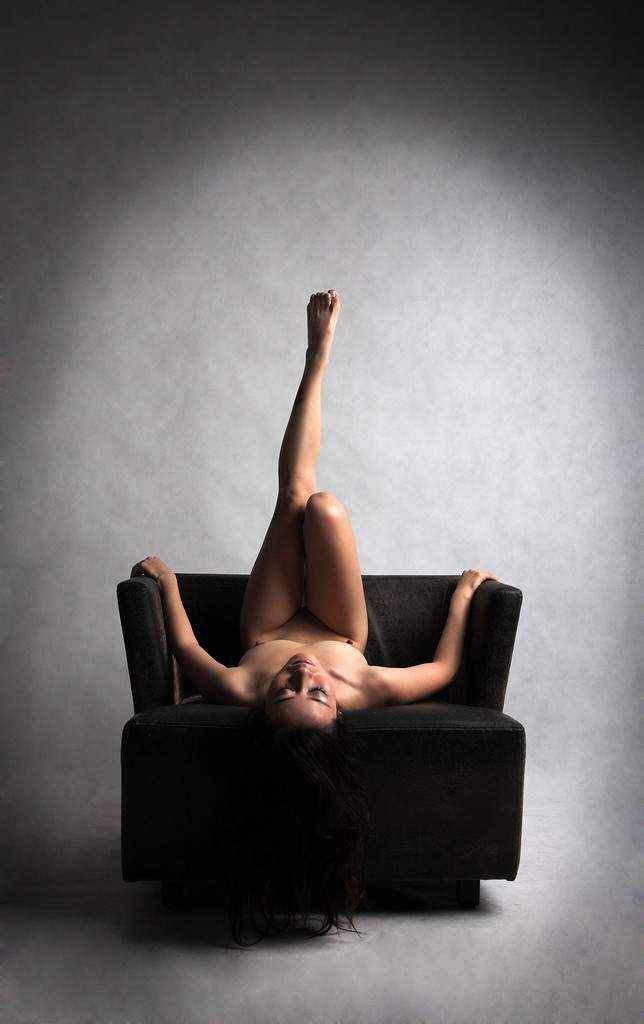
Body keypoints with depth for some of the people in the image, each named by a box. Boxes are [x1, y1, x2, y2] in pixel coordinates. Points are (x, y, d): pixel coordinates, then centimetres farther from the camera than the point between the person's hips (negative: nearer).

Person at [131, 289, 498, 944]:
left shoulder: (242, 693, -46)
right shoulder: (363, 691, -46)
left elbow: (186, 650, -24)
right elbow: (445, 667, -25)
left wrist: (165, 578, -10)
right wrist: (464, 594, -13)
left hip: (266, 634, 0)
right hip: (342, 637, 0)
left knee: (296, 497, -10)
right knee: (322, 507, -19)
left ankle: (318, 360, 18)